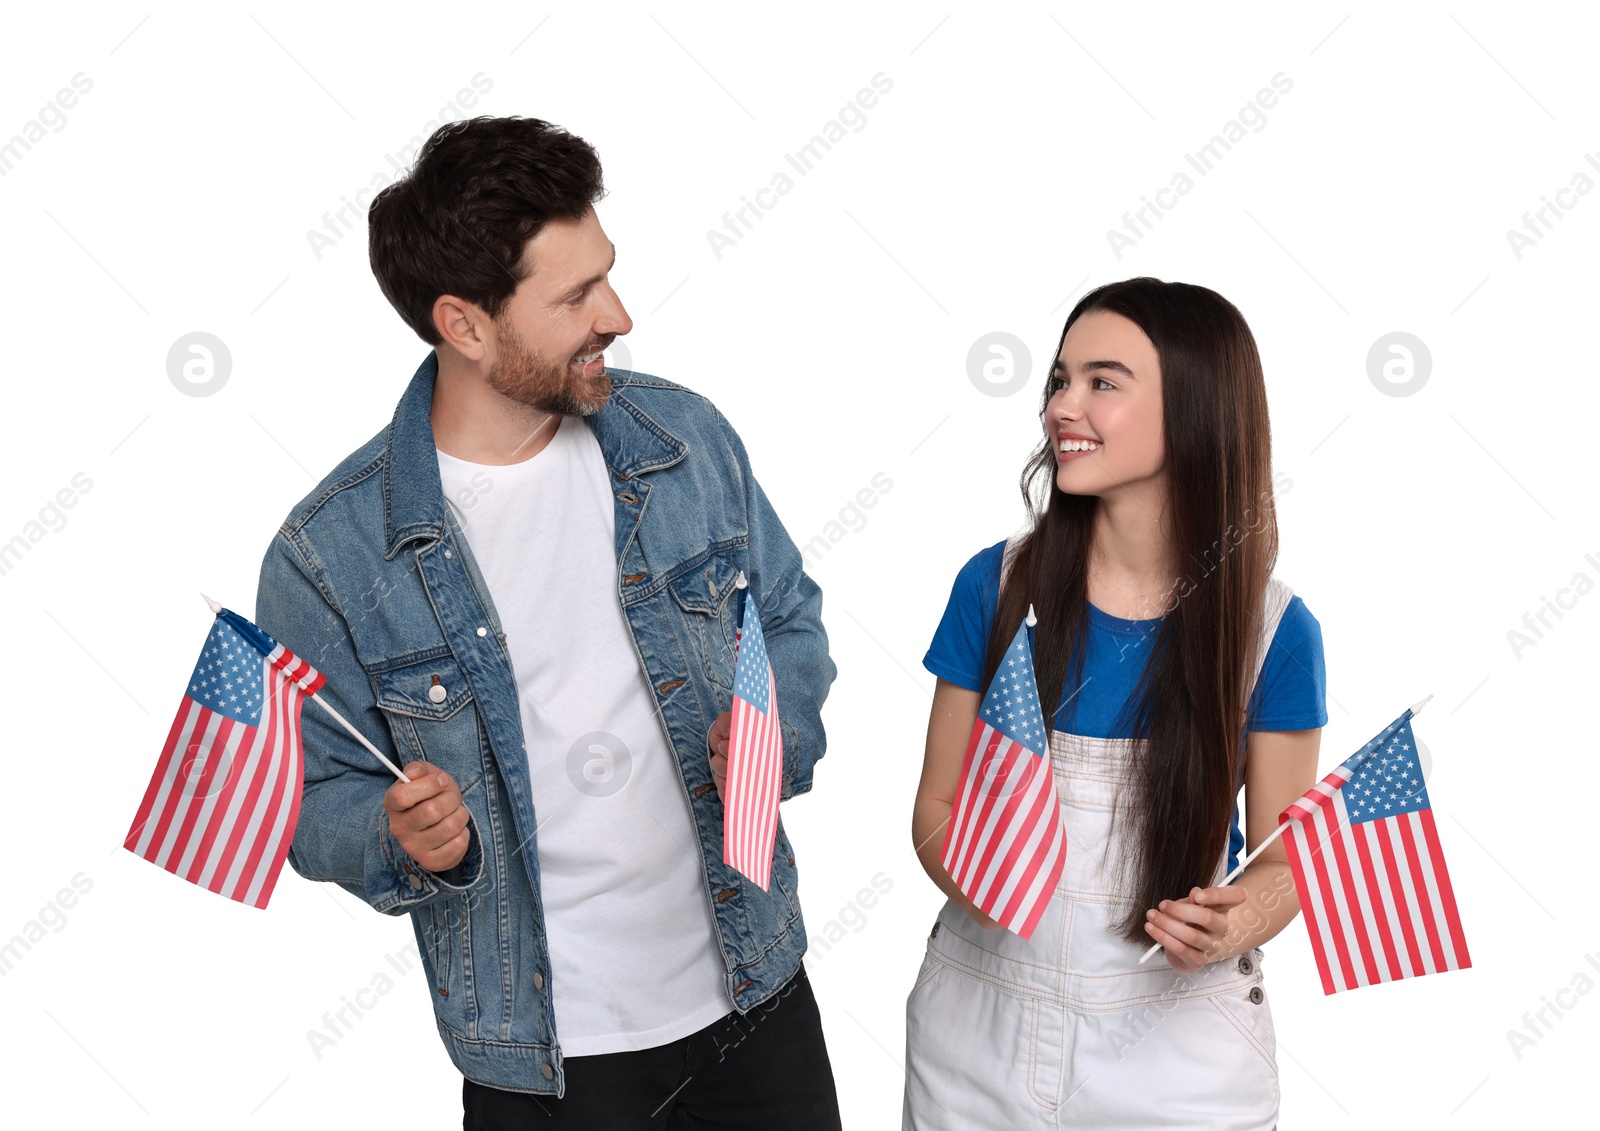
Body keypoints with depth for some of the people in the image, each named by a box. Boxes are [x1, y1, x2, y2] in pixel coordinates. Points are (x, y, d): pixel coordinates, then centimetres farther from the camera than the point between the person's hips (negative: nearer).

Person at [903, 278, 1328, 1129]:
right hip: (980, 1023, 1)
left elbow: (1282, 859, 0)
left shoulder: (1274, 632, -9)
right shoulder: (997, 585, -6)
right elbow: (937, 803, 0)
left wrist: (1235, 927, -20)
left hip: (1176, 1038, -1)